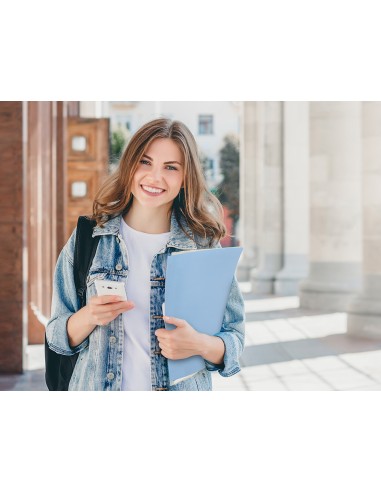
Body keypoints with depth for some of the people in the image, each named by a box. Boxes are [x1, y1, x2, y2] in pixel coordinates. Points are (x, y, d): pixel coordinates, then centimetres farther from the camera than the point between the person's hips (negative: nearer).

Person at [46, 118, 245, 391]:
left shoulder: (205, 246, -7)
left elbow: (234, 340, -4)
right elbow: (58, 336, -1)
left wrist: (199, 344, -23)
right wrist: (89, 316, -20)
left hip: (182, 388, 0)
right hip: (96, 387, 1)